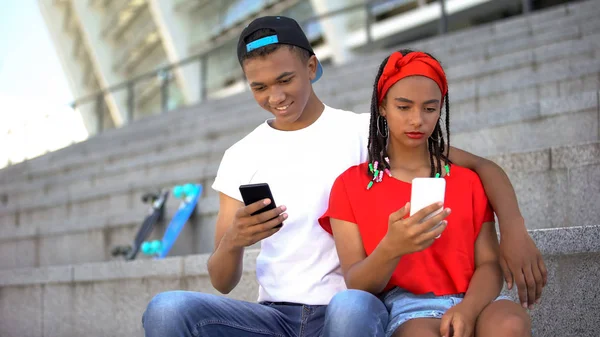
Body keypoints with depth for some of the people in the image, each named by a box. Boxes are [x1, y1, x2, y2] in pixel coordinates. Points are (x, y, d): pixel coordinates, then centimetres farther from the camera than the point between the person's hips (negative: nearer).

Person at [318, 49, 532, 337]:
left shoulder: (468, 179, 15)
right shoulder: (350, 185, 7)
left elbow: (489, 263, 3)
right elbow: (356, 286, -2)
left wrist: (468, 308, -19)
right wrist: (392, 248, -24)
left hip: (467, 303, 3)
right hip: (404, 308, -2)